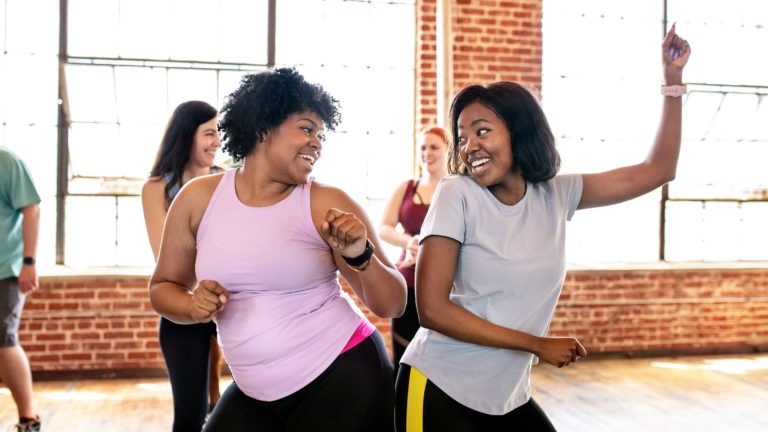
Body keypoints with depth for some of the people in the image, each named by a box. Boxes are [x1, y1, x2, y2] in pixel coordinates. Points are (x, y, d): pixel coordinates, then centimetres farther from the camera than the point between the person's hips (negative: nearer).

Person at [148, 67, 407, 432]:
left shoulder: (328, 204, -9)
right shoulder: (198, 199, -2)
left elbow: (392, 306, -6)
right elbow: (163, 287, 11)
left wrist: (360, 257, -25)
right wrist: (194, 306, -10)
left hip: (341, 378, -3)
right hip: (255, 394, 3)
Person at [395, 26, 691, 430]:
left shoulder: (556, 195, 0)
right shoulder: (457, 195, -13)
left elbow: (657, 170, 6)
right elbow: (432, 309, -18)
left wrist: (672, 78, 3)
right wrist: (538, 345, -16)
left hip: (508, 396, 5)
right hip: (439, 390, -5)